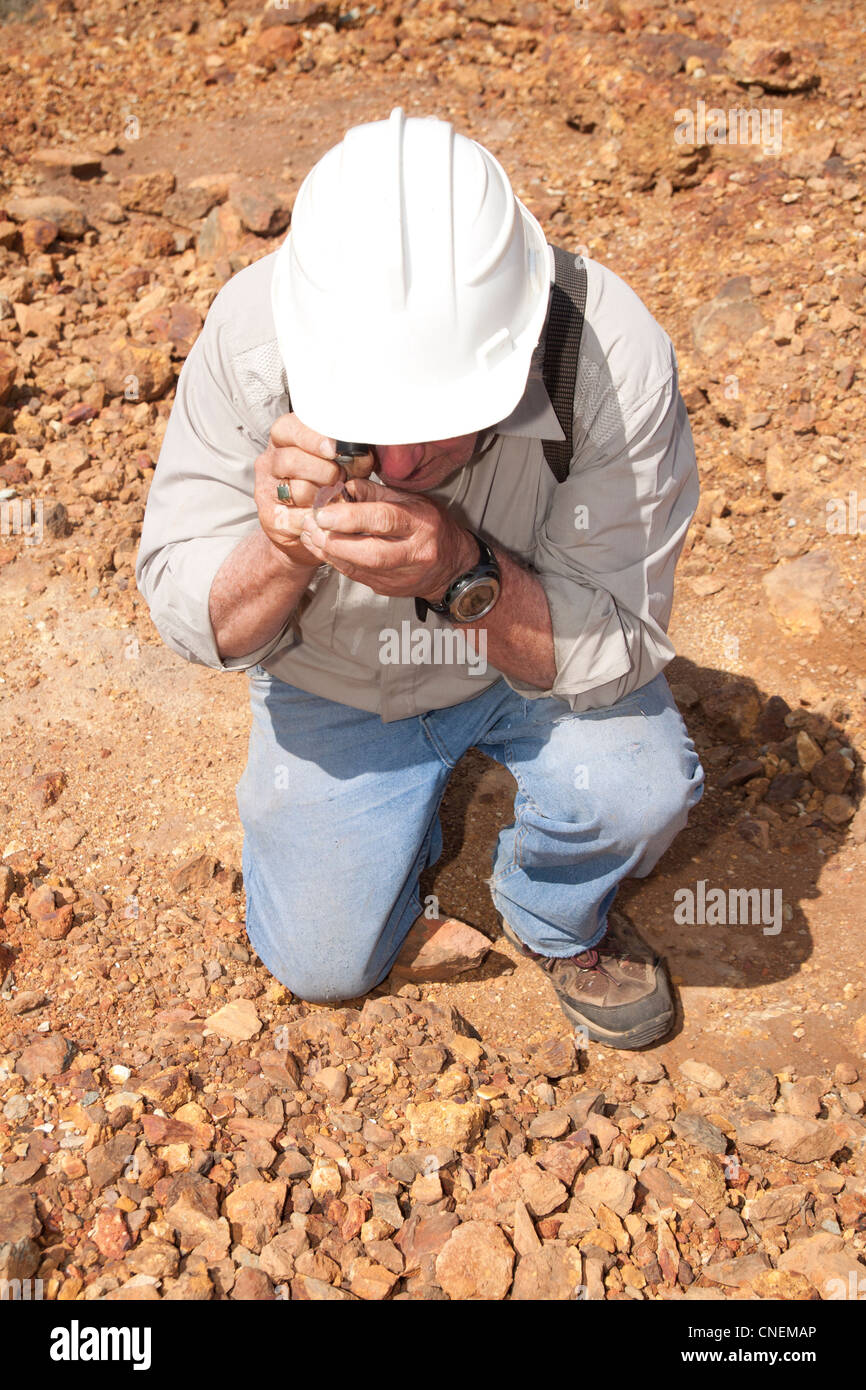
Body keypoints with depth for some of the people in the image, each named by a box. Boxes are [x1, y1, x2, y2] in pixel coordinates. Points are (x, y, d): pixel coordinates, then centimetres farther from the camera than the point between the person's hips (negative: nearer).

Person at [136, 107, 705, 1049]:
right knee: (322, 964, 6)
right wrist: (283, 552, -44)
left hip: (536, 658, -1)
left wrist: (466, 574, -46)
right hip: (335, 680, 2)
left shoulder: (617, 359, -33)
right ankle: (413, 794, 36)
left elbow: (618, 647, -27)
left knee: (638, 789, -30)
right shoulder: (248, 336, -30)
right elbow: (189, 620, -22)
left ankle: (554, 917, 6)